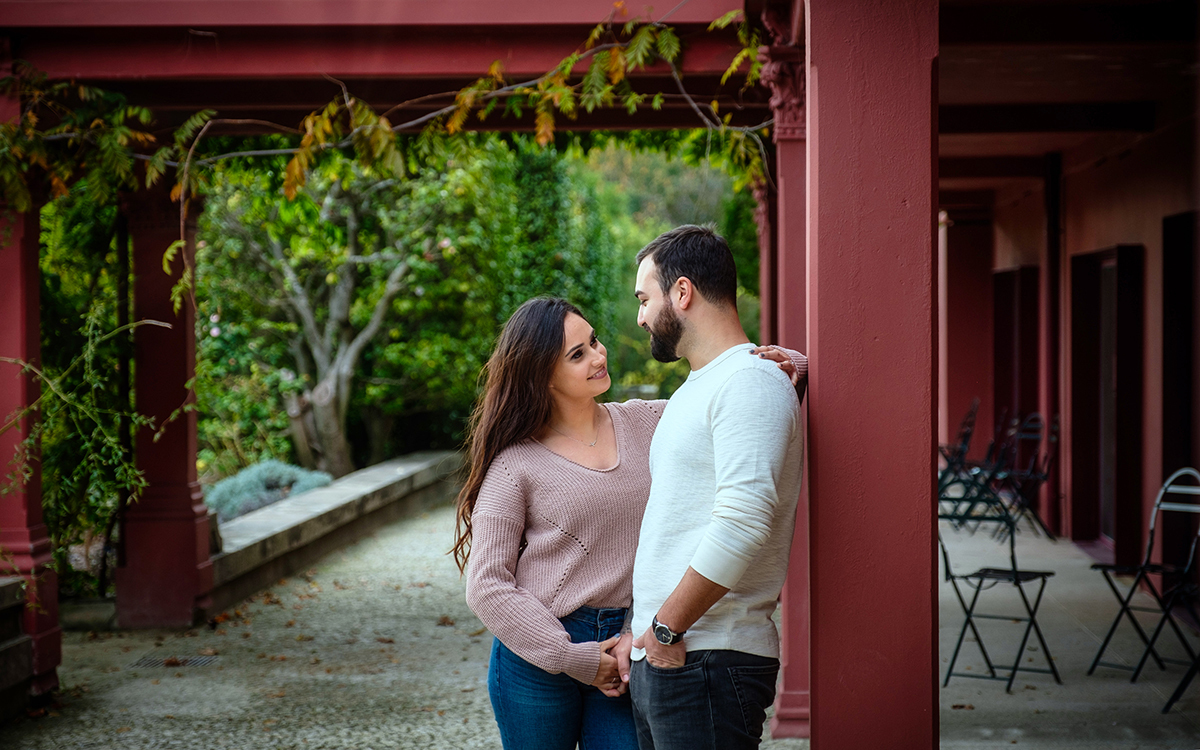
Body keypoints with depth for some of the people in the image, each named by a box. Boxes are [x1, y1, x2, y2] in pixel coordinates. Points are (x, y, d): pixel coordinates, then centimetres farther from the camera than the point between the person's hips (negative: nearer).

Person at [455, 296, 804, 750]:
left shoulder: (648, 423, 6)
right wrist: (571, 657, -12)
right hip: (537, 657, -3)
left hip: (626, 649, 3)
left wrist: (785, 374, -11)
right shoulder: (516, 463, -5)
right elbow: (487, 585, -8)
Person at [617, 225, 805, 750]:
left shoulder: (750, 382, -12)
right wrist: (639, 631, 15)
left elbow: (742, 524, -24)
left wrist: (666, 628, -17)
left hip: (708, 666, -9)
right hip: (657, 660, 9)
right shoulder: (692, 391, 21)